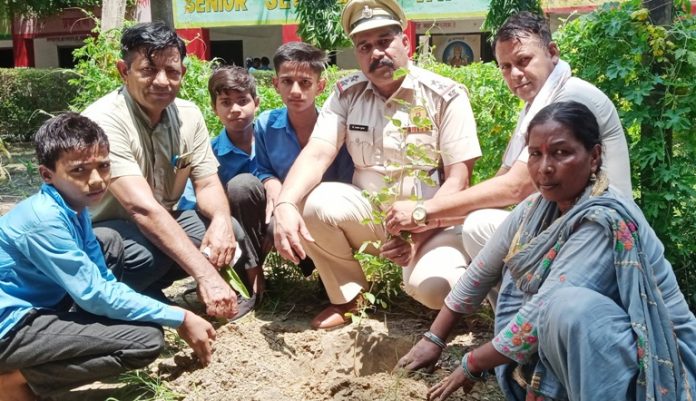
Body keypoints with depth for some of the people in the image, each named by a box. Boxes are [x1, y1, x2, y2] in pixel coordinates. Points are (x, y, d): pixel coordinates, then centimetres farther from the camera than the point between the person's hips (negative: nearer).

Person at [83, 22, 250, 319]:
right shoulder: (104, 120, -27)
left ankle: (143, 295, 1)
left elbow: (207, 185, -5)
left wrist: (221, 220, -32)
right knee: (151, 251, -37)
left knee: (229, 232, -16)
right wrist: (205, 274, -45)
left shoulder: (189, 114, -5)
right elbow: (142, 207, -37)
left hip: (160, 223, 7)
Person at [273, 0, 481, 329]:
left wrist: (417, 234, -26)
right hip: (368, 212, 3)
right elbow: (316, 154, -12)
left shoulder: (446, 96, -9)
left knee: (434, 287, -32)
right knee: (312, 204, -26)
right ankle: (346, 295, 0)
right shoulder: (346, 93, 0)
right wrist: (285, 205, -32)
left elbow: (458, 179, -13)